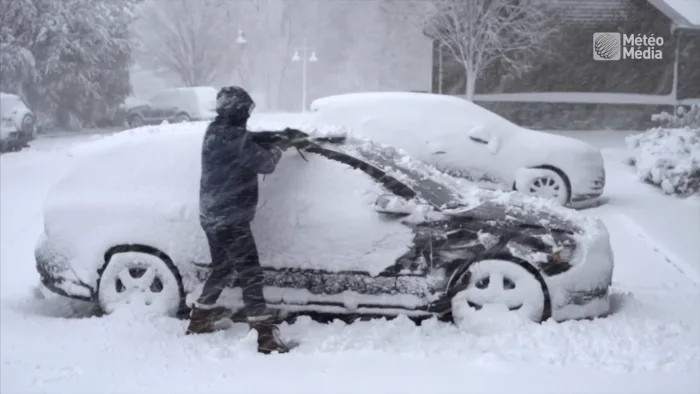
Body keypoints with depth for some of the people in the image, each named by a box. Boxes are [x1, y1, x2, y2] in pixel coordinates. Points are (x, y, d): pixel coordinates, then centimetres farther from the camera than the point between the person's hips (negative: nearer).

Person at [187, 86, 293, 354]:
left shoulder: (214, 133, 9)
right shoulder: (236, 137, -20)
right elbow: (263, 164, -15)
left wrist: (268, 144, 6)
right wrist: (279, 148, 2)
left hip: (212, 216, 9)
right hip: (231, 219, -9)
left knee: (221, 270, 23)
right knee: (250, 273, -7)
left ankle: (199, 320, 33)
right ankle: (265, 335, -8)